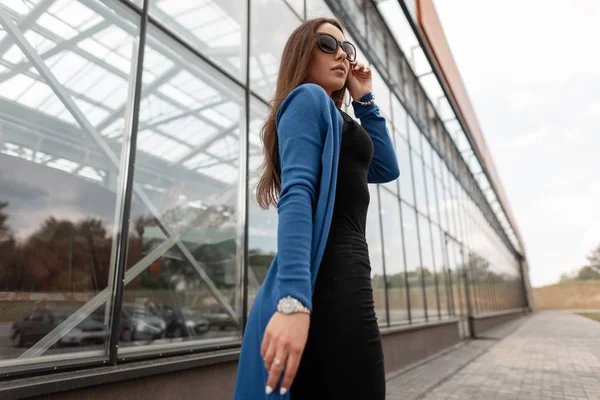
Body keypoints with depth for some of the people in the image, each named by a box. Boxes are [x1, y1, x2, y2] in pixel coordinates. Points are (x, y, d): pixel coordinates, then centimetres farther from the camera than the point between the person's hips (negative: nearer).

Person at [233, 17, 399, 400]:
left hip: (338, 279, 10)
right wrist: (293, 300, -26)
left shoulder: (332, 116, 29)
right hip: (328, 284, -10)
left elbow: (387, 168, 24)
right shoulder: (308, 97, 1)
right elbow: (297, 194, -15)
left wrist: (365, 99, 23)